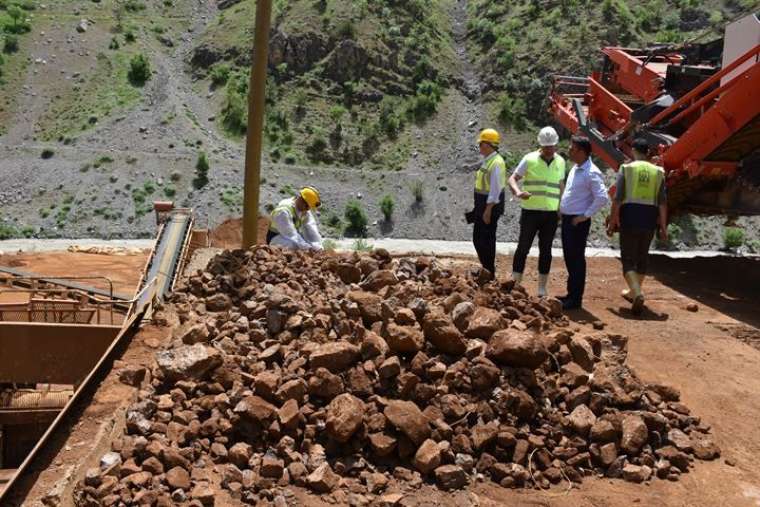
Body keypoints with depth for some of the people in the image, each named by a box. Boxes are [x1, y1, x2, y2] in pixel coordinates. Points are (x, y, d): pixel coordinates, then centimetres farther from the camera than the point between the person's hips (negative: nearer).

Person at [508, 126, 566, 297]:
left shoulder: (560, 162, 8)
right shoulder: (530, 159, -5)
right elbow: (512, 179, -6)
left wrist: (561, 209, 15)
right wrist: (518, 192, -27)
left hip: (551, 214, 3)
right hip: (530, 212, -3)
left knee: (545, 250, 7)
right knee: (523, 248, -1)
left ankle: (542, 289, 15)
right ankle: (515, 285, 7)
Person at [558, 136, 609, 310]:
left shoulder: (591, 173, -16)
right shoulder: (575, 169, 12)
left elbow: (602, 198, -23)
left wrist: (585, 215, -19)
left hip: (578, 222, -9)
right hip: (567, 218, 9)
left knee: (576, 259, -2)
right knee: (569, 257, 15)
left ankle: (576, 299, 5)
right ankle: (571, 294, 26)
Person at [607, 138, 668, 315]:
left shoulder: (626, 168, -3)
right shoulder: (658, 172, 5)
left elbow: (617, 199, -8)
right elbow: (662, 202, 1)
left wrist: (612, 222, -2)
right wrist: (663, 227, 4)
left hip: (629, 217, -3)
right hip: (649, 219, 3)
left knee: (628, 259, 0)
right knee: (642, 257, 18)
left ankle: (637, 294, -20)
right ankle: (633, 292, 32)